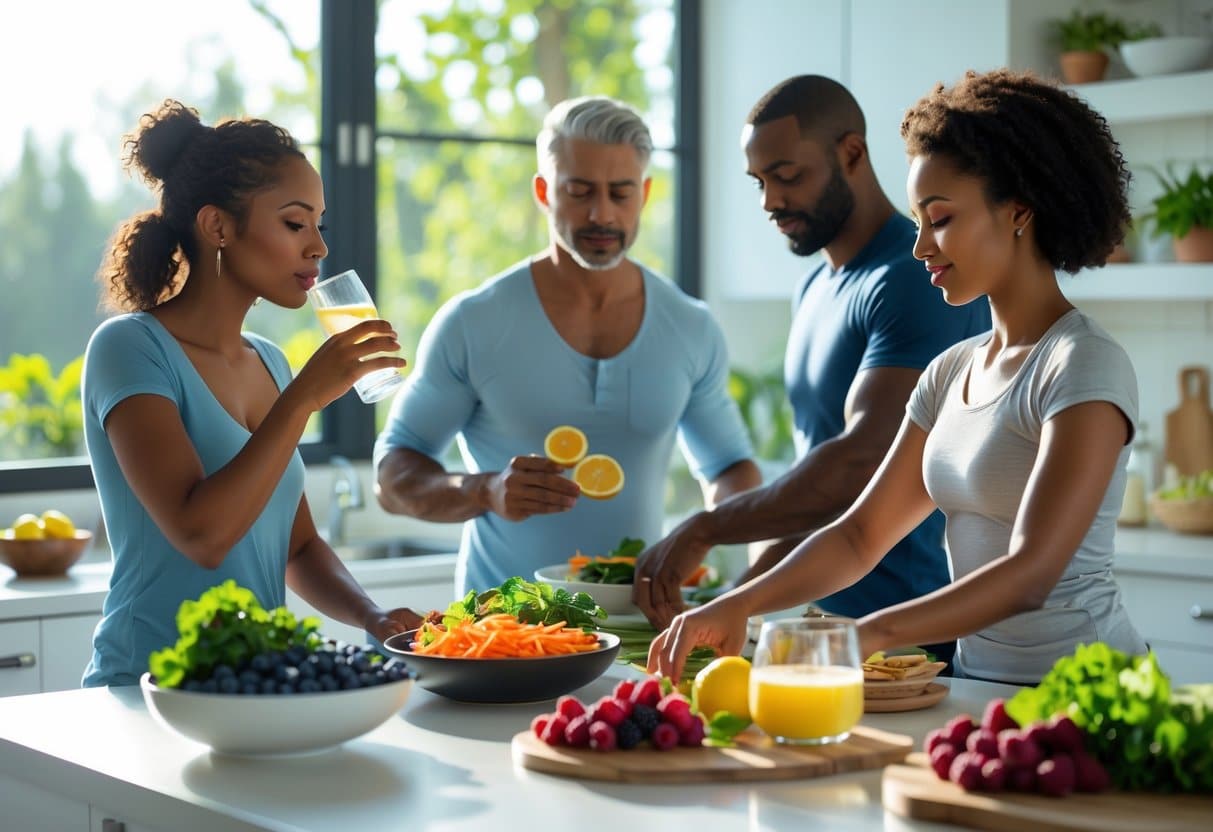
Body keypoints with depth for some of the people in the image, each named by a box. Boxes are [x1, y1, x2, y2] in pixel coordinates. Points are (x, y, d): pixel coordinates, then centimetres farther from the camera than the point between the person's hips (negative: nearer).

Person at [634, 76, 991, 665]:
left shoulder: (914, 281, -15)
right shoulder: (814, 291, 15)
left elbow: (862, 462, -26)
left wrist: (704, 529, -21)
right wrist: (744, 596, 10)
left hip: (913, 637, -8)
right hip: (827, 627, 8)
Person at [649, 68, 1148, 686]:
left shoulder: (1087, 367, -11)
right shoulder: (950, 372, 14)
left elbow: (1032, 572, -21)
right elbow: (861, 534, 11)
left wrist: (872, 633, -32)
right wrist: (740, 603, -5)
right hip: (979, 678, 7)